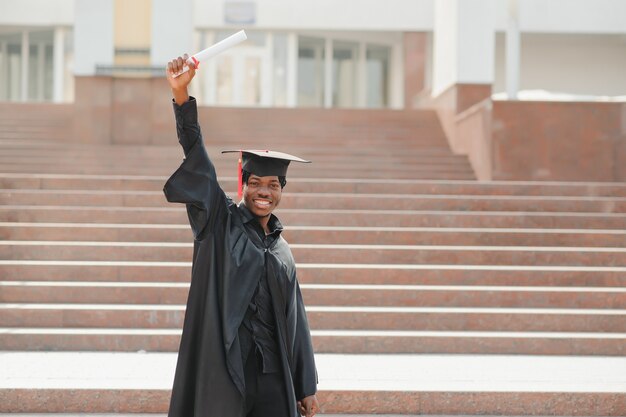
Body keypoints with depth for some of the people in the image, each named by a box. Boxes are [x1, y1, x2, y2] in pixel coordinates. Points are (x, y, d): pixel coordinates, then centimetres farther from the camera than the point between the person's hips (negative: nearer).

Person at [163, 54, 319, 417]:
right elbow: (197, 162, -9)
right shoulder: (221, 222, 4)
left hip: (273, 377, 4)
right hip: (224, 370, -4)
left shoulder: (282, 249, 16)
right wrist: (181, 96, -22)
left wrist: (307, 387, 13)